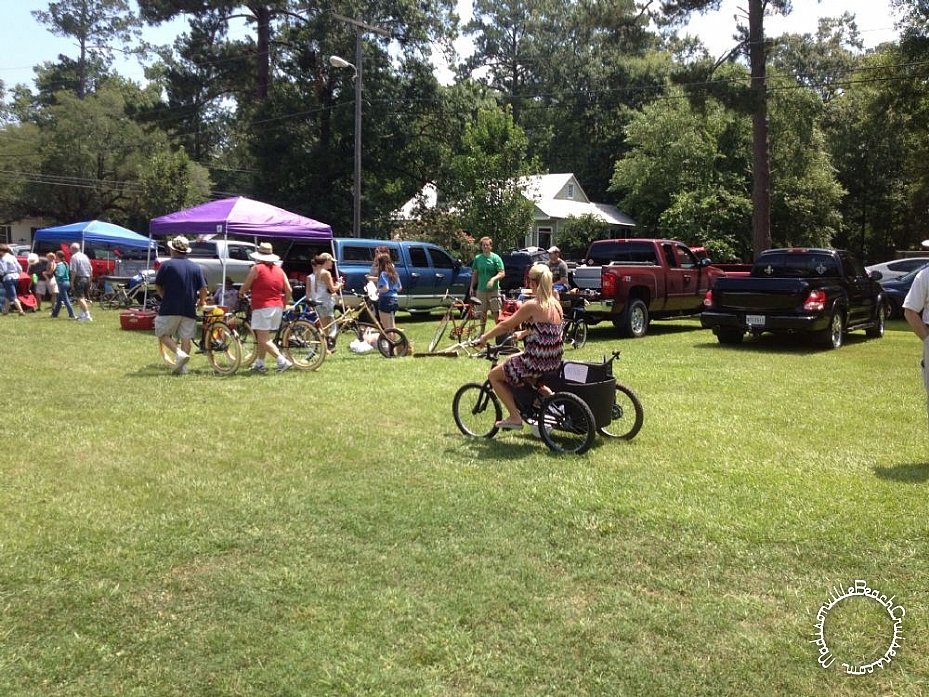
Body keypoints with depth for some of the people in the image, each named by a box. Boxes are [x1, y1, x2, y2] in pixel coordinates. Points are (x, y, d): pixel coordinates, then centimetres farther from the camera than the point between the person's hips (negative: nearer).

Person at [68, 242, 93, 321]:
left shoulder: (74, 257, -8)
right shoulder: (85, 256, 15)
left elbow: (73, 271, -15)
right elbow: (91, 270, 16)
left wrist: (72, 281, -10)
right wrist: (89, 282, 21)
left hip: (79, 278, -8)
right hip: (87, 278, 8)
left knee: (80, 298, -9)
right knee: (83, 298, 19)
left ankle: (87, 315, -19)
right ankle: (82, 314, 27)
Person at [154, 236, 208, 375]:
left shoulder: (167, 265, -3)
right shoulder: (196, 267, 6)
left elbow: (157, 286, 2)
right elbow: (204, 288, 1)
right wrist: (201, 301, 19)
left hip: (170, 308, -3)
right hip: (189, 309, 3)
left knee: (163, 334, 8)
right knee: (186, 339, 9)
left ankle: (180, 353, -13)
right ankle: (182, 367, 7)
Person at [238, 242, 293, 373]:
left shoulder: (256, 268, -5)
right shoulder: (279, 270, 12)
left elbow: (245, 287, 0)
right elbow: (289, 291, 9)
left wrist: (241, 293, 22)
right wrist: (283, 305, 22)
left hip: (262, 307, -7)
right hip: (277, 308, 7)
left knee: (263, 339, -7)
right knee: (263, 337, 17)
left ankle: (282, 360, -19)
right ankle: (259, 364, 21)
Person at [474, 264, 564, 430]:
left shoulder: (532, 305, -16)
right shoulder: (556, 304, 6)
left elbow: (506, 325, -10)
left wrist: (484, 338, 2)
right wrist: (523, 333, 34)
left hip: (537, 363, -8)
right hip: (554, 362, 8)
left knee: (494, 376, 10)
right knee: (512, 360, 33)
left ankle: (515, 417, 6)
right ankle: (548, 394, 25)